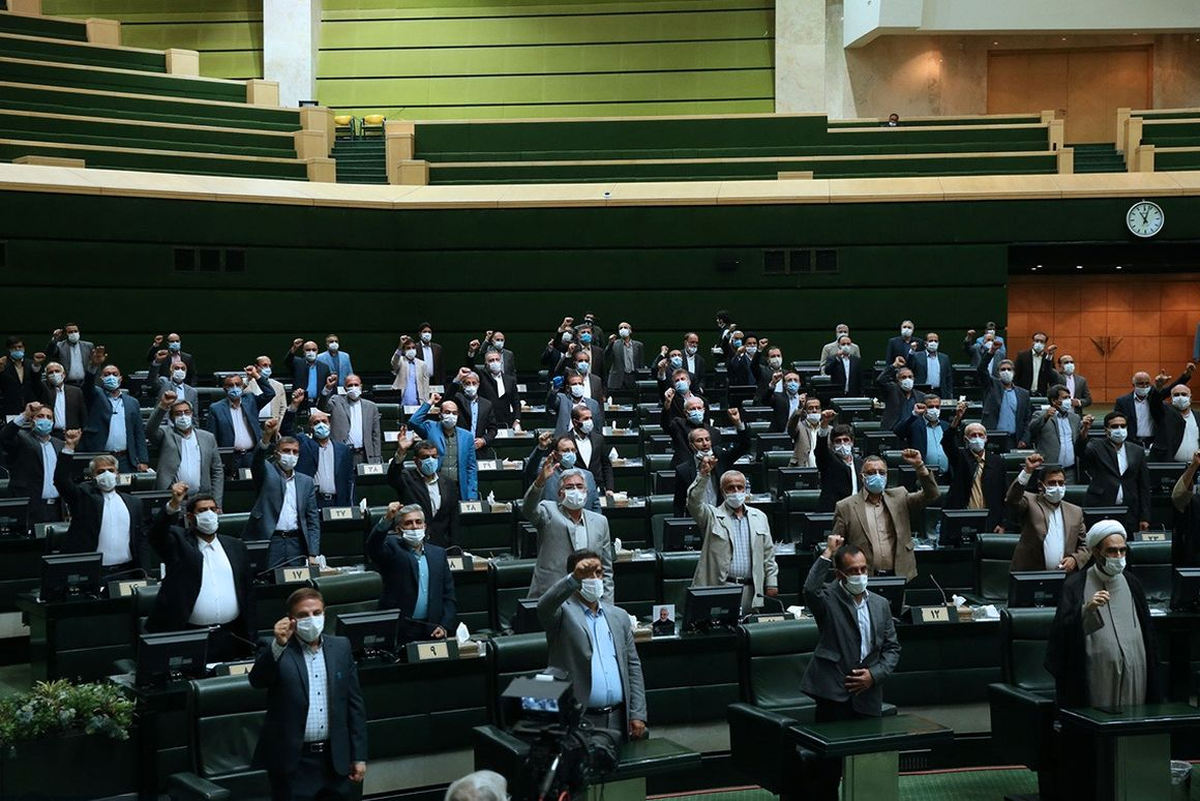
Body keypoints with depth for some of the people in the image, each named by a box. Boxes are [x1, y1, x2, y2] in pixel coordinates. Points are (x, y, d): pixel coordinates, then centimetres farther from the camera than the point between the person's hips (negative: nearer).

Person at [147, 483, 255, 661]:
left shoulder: (236, 546, 13)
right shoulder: (179, 543, 3)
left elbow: (247, 593, 13)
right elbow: (156, 534, -19)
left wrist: (252, 637, 9)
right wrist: (174, 504, -35)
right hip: (191, 637, -3)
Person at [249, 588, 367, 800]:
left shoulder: (341, 647, 7)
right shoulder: (278, 652, -2)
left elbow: (354, 704, 9)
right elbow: (257, 681, -20)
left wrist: (359, 756, 7)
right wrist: (278, 645, -33)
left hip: (334, 759, 3)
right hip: (292, 762, -3)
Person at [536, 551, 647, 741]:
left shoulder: (619, 617, 15)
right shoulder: (563, 612, 0)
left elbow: (633, 666, 14)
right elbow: (544, 607, -24)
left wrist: (638, 715, 6)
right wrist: (575, 578, -37)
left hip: (618, 719, 5)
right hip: (577, 719, -4)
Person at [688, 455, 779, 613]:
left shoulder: (759, 517, 16)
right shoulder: (713, 516, 4)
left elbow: (768, 553, 17)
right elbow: (694, 503, -15)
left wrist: (772, 583, 10)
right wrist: (703, 475, -27)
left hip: (750, 588, 3)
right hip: (719, 587, -3)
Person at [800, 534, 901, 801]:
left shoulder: (880, 604, 13)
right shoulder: (829, 599, -3)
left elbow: (892, 647, 13)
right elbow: (810, 591, -27)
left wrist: (874, 674, -3)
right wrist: (827, 554, -20)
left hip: (868, 696, 5)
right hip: (834, 694, -5)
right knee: (829, 762, -3)